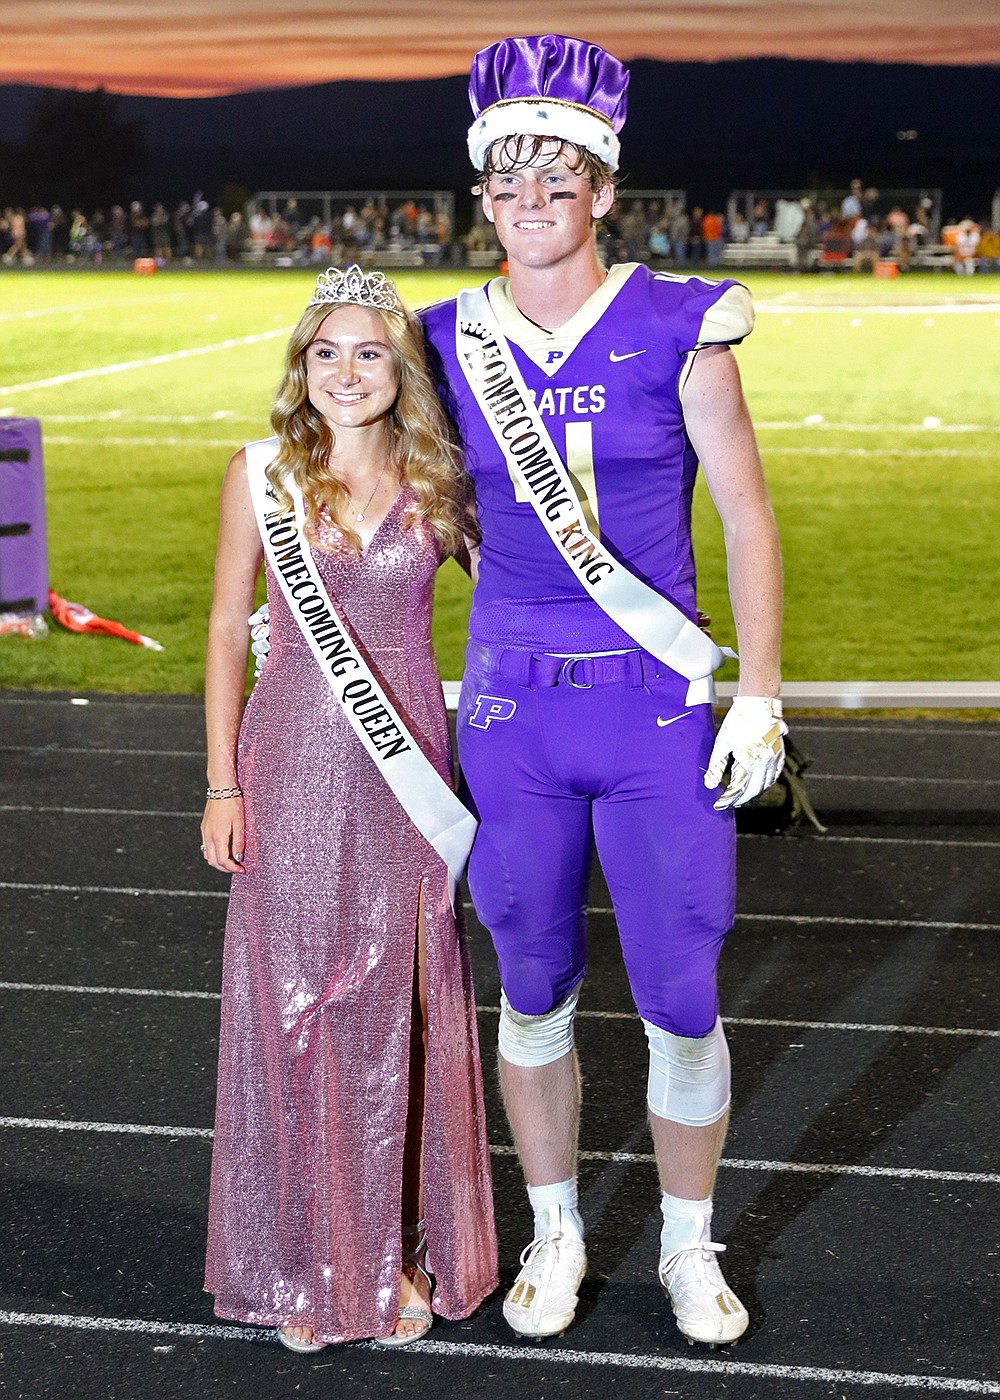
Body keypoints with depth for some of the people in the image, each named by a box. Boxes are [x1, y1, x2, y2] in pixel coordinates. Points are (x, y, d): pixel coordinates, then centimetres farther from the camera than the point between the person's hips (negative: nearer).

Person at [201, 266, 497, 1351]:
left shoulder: (435, 479, 2)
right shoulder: (261, 474, 0)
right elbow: (228, 630, 3)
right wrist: (222, 784, 0)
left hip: (405, 771, 1)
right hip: (293, 766, -1)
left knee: (402, 1006, 7)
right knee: (293, 1004, 5)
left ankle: (401, 1249, 22)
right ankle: (303, 1261, 19)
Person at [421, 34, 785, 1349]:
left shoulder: (678, 328, -5)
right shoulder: (451, 346, 2)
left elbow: (747, 513, -2)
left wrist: (760, 696, -6)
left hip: (659, 709, -2)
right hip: (512, 709, 2)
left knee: (682, 1002, 4)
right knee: (534, 992, 12)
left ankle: (689, 1247, 26)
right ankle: (555, 1233, 32)